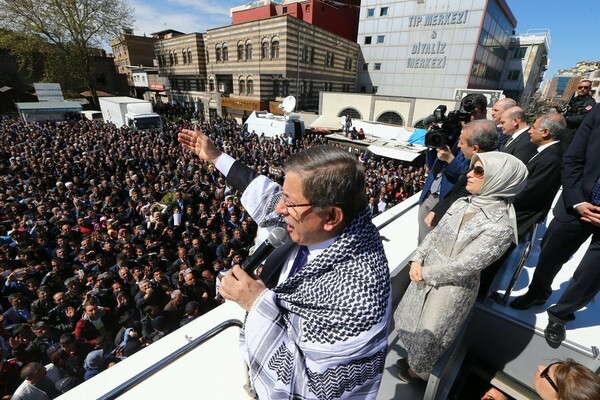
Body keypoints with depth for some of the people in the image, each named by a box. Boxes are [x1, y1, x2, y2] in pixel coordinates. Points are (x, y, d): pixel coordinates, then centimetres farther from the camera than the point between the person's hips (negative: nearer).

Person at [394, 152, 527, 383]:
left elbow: (463, 266, -25)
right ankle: (413, 359, 55)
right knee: (411, 320, 26)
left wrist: (425, 273, -14)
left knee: (428, 333, 17)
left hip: (453, 288, -7)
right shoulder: (462, 204, -4)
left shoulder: (499, 227, -25)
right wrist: (417, 260, -9)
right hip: (426, 276, 7)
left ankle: (419, 371, 48)